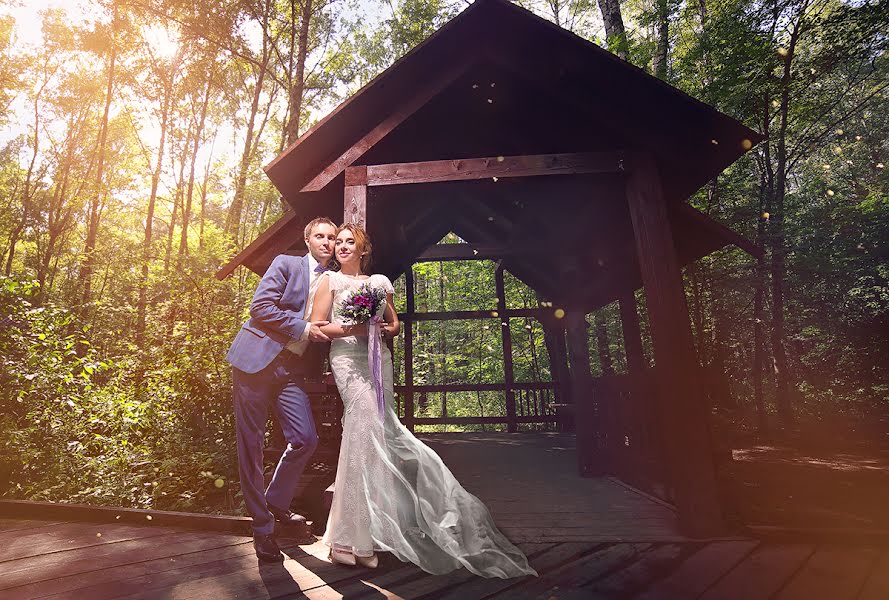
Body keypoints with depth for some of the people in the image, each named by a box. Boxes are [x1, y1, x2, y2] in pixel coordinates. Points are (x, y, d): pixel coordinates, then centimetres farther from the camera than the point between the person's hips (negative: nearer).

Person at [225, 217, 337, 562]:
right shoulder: (286, 264, 0)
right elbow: (260, 307, -10)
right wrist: (303, 328, -13)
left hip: (292, 369, 4)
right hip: (257, 361, -4)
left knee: (306, 439, -1)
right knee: (251, 444, 2)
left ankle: (276, 503, 25)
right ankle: (262, 525, 17)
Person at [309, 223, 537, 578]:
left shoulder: (380, 282, 17)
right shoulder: (330, 280, 9)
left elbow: (395, 325, 23)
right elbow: (317, 327, 1)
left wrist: (384, 329, 1)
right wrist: (352, 328, -11)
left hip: (378, 359, 3)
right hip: (347, 358, -3)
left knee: (368, 427, -3)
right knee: (368, 420, -19)